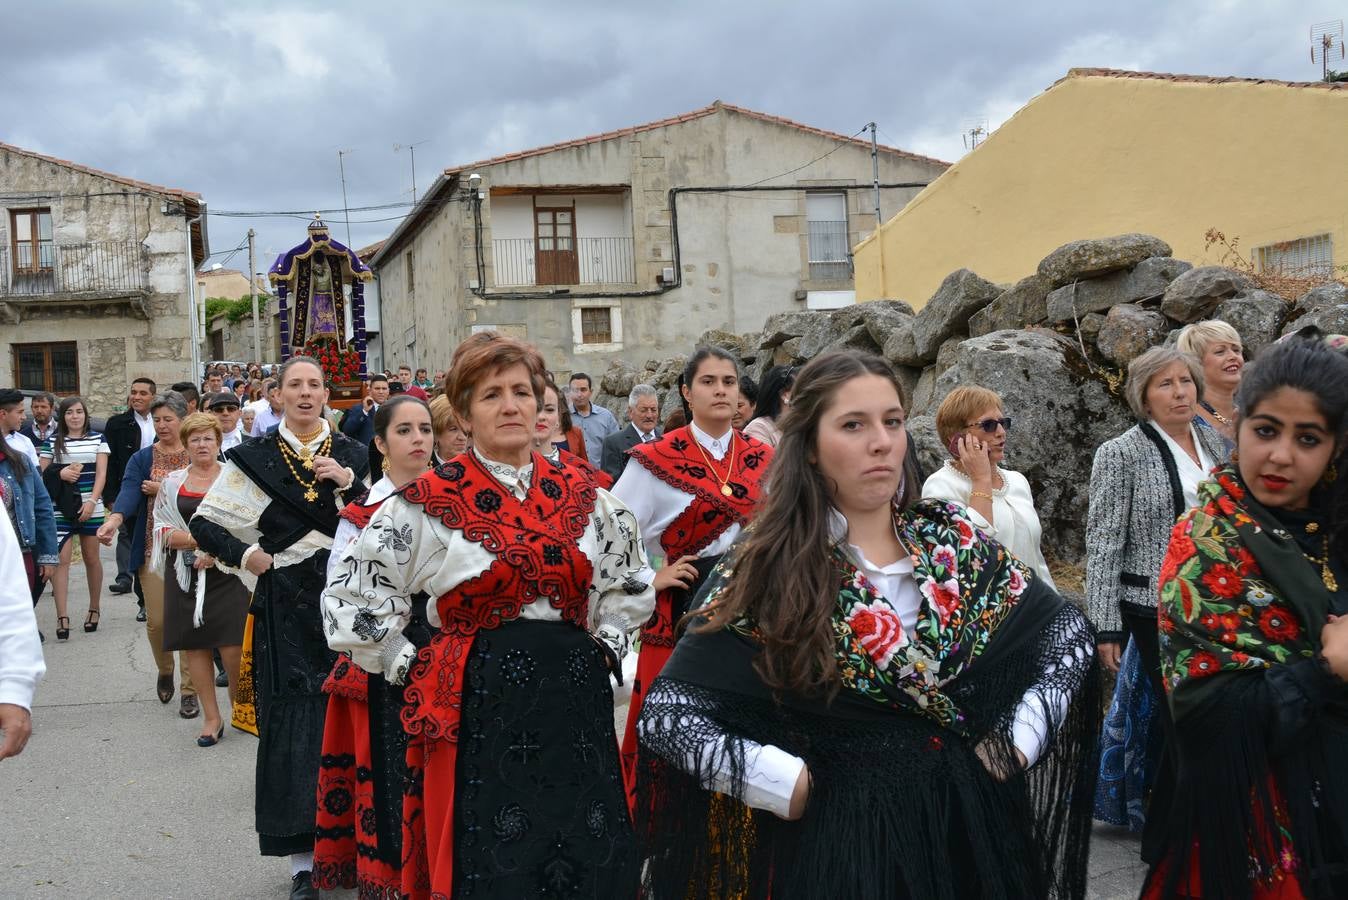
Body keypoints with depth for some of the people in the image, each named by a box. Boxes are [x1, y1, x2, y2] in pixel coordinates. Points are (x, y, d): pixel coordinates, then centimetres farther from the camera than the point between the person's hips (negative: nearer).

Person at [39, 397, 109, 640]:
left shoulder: (98, 439, 6)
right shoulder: (53, 442, 7)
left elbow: (101, 473, 0)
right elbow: (42, 474, 8)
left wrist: (92, 501, -12)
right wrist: (59, 474, -12)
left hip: (91, 508, 0)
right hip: (60, 510, 0)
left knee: (91, 557, 8)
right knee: (61, 559, -8)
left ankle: (94, 610, 24)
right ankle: (62, 617, -9)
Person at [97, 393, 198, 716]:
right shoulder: (142, 459, 5)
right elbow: (129, 492, -14)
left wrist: (164, 490, -12)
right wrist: (114, 519, -33)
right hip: (154, 547, 2)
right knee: (156, 620, 2)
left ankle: (189, 690, 8)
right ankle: (164, 670, 32)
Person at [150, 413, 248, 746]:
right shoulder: (172, 482, 10)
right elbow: (162, 528, 6)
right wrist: (198, 539, -11)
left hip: (226, 570, -3)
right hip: (185, 574, 3)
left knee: (232, 645, -9)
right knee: (195, 644, 3)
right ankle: (211, 716, 12)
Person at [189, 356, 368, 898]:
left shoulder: (352, 454, 9)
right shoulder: (255, 458, 3)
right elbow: (205, 522, 7)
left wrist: (349, 482, -10)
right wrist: (246, 556, -6)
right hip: (287, 605, -2)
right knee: (293, 722, -1)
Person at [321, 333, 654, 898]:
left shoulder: (580, 495, 7)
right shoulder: (430, 501, -5)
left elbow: (628, 580, 23)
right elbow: (352, 594, -1)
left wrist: (605, 648, 13)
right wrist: (409, 668, -1)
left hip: (575, 700, 4)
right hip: (477, 704, -4)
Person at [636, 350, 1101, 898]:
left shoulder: (953, 540, -2)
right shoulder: (766, 571, -11)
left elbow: (1070, 630, 8)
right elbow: (666, 714, -15)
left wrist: (1021, 738, -3)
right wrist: (790, 782, -20)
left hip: (966, 822, 4)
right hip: (838, 835, -3)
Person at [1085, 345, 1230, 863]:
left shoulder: (1214, 443, 9)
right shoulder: (1122, 455, -7)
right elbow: (1103, 544, -8)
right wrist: (1106, 628, -12)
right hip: (1158, 611, -5)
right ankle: (1162, 841, 17)